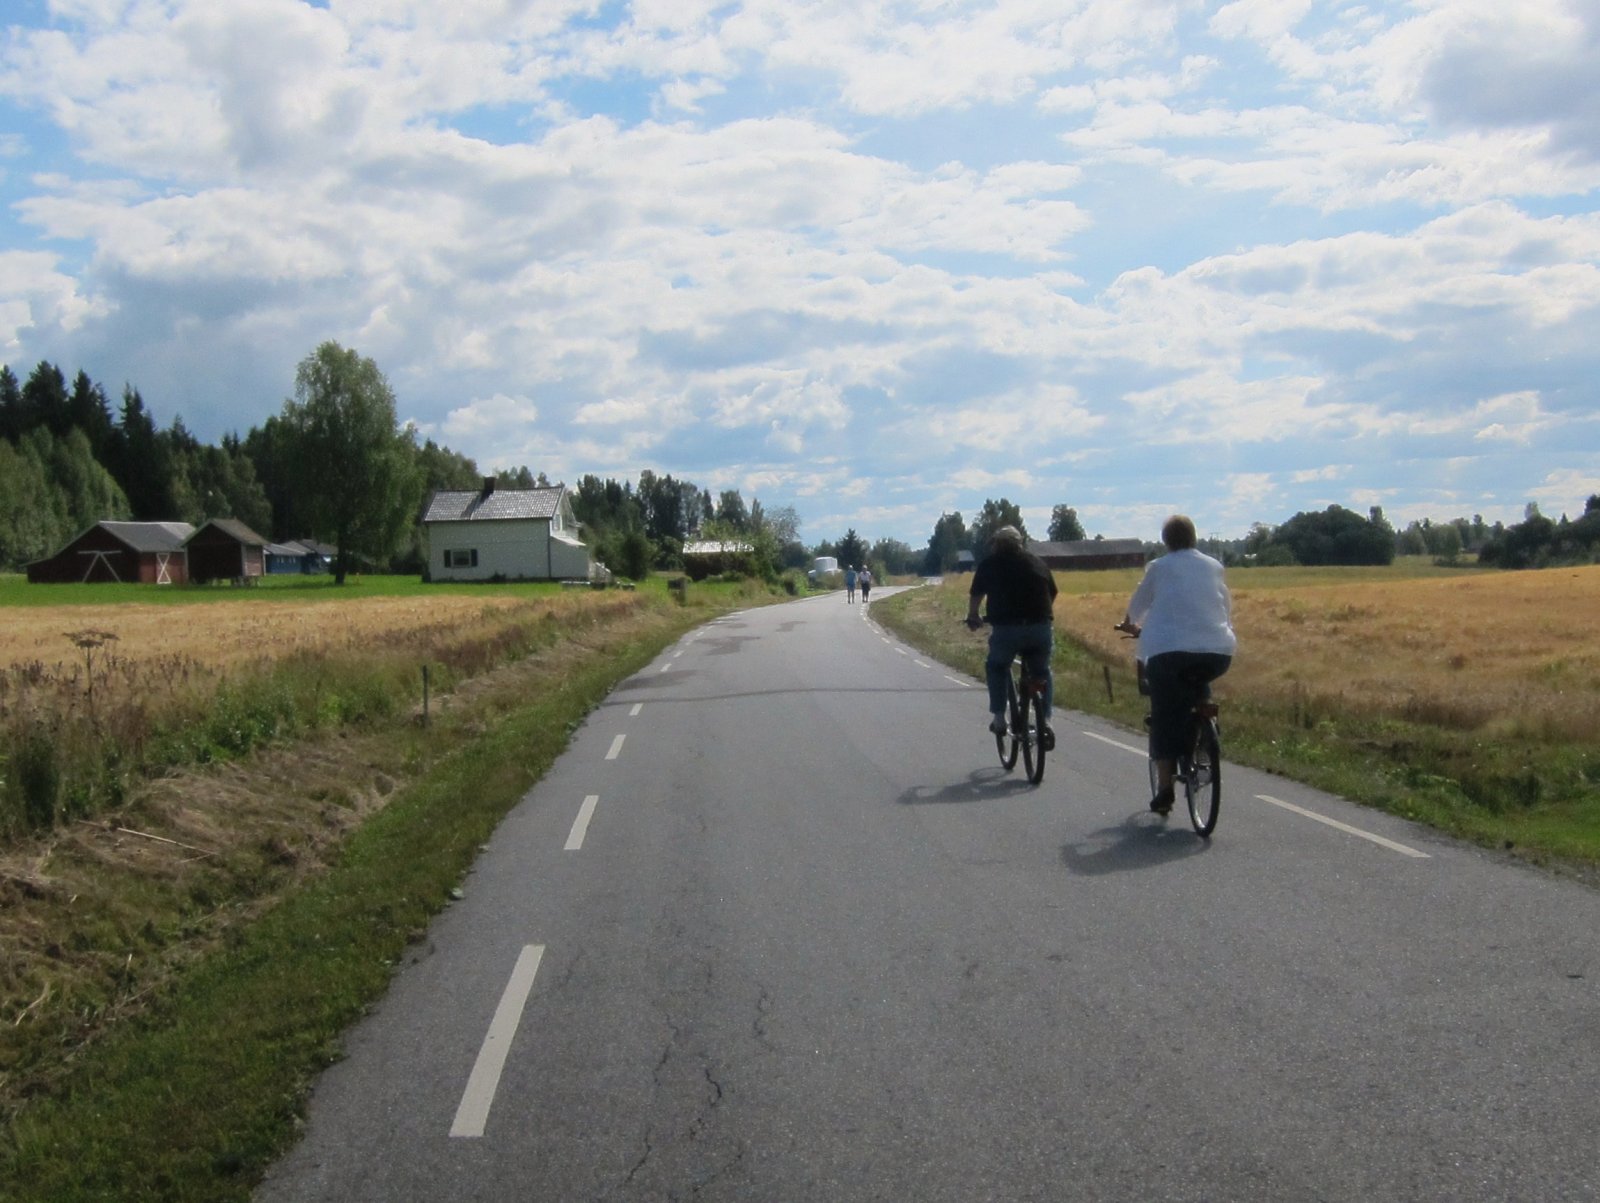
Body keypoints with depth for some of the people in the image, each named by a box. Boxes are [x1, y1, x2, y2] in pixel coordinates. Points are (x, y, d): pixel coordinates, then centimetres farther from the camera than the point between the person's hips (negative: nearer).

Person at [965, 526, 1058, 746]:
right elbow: (1052, 595, 22)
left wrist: (973, 617, 35)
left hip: (1006, 629, -2)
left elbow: (975, 596, 17)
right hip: (1041, 627, 2)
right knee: (1041, 672, 23)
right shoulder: (1037, 562, 18)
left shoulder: (989, 563, 10)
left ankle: (998, 717, 14)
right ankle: (1045, 720, 9)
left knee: (996, 668, 23)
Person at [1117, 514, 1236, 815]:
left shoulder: (1159, 567, 6)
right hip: (1218, 653, 3)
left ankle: (1164, 789, 0)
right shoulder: (1214, 567, 14)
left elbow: (1137, 605, 18)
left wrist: (1131, 624, 40)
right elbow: (1227, 606, 26)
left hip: (1169, 650, -3)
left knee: (1165, 717, 6)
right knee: (1197, 687, 35)